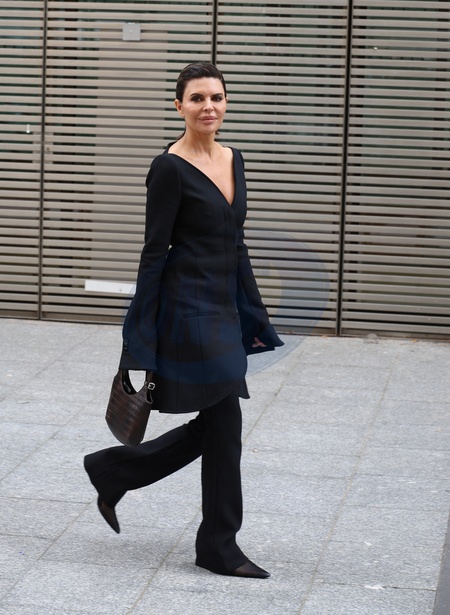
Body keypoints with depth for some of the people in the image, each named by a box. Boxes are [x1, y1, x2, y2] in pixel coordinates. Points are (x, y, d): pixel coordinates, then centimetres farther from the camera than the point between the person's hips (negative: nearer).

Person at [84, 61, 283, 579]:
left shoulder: (233, 160, 11)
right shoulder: (170, 168, -12)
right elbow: (154, 252, -12)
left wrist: (253, 317, 16)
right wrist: (141, 337, -13)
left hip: (224, 309, 9)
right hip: (188, 308, -9)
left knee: (212, 428, 11)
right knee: (224, 425, -3)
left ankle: (113, 470, 26)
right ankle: (219, 548, 10)